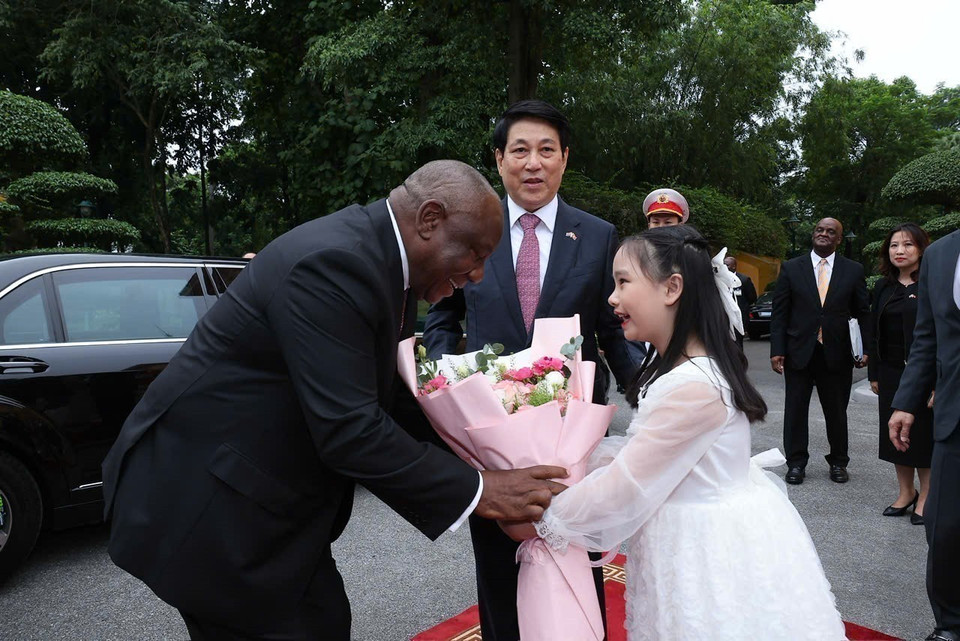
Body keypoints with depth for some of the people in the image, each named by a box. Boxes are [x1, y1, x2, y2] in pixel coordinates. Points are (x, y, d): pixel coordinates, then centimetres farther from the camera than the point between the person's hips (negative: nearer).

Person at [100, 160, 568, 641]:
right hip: (205, 506, -9)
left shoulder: (381, 257, 4)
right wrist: (475, 491, -22)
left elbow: (385, 393, 9)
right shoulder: (334, 262, -26)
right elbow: (348, 430, -29)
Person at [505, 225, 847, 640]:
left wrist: (539, 523, -13)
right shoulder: (680, 367, 2)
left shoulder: (692, 386, -29)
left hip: (710, 549, -8)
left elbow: (623, 487, -24)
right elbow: (638, 452, 3)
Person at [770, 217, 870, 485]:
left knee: (837, 412, 11)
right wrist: (777, 350, -7)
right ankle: (796, 463, 20)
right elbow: (779, 312, 0)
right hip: (799, 352, 0)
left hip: (837, 355, 1)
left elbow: (863, 313, 6)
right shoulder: (791, 268, 2)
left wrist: (865, 348, -4)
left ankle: (838, 462, 29)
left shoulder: (854, 270, 5)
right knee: (795, 410, 7)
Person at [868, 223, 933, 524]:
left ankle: (925, 497, 21)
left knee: (924, 434, 5)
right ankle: (905, 492, 27)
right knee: (894, 432, 11)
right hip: (890, 373, 5)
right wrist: (874, 374, 9)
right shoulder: (883, 287, 8)